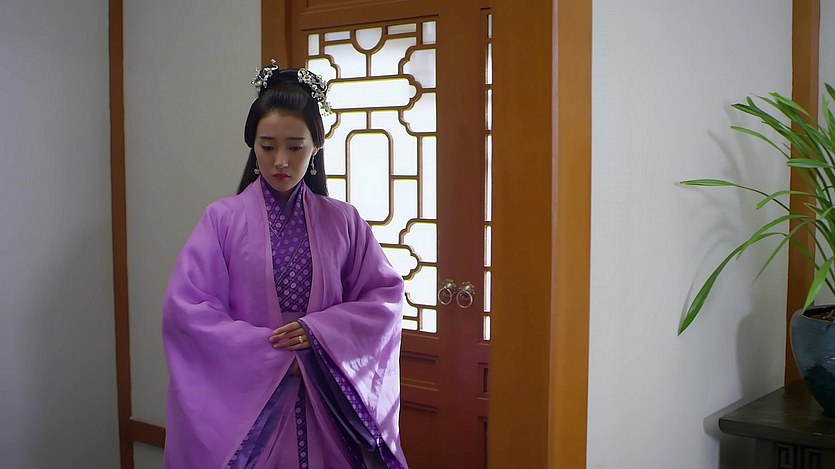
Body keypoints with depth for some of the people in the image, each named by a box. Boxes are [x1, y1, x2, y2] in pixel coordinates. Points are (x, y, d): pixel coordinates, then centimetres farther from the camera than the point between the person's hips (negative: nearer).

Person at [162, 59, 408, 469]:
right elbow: (184, 307, -9)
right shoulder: (223, 219, -3)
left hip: (325, 401, 2)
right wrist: (268, 349, -14)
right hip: (244, 400, -1)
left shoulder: (342, 222, 2)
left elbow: (386, 296, 1)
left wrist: (319, 330, -14)